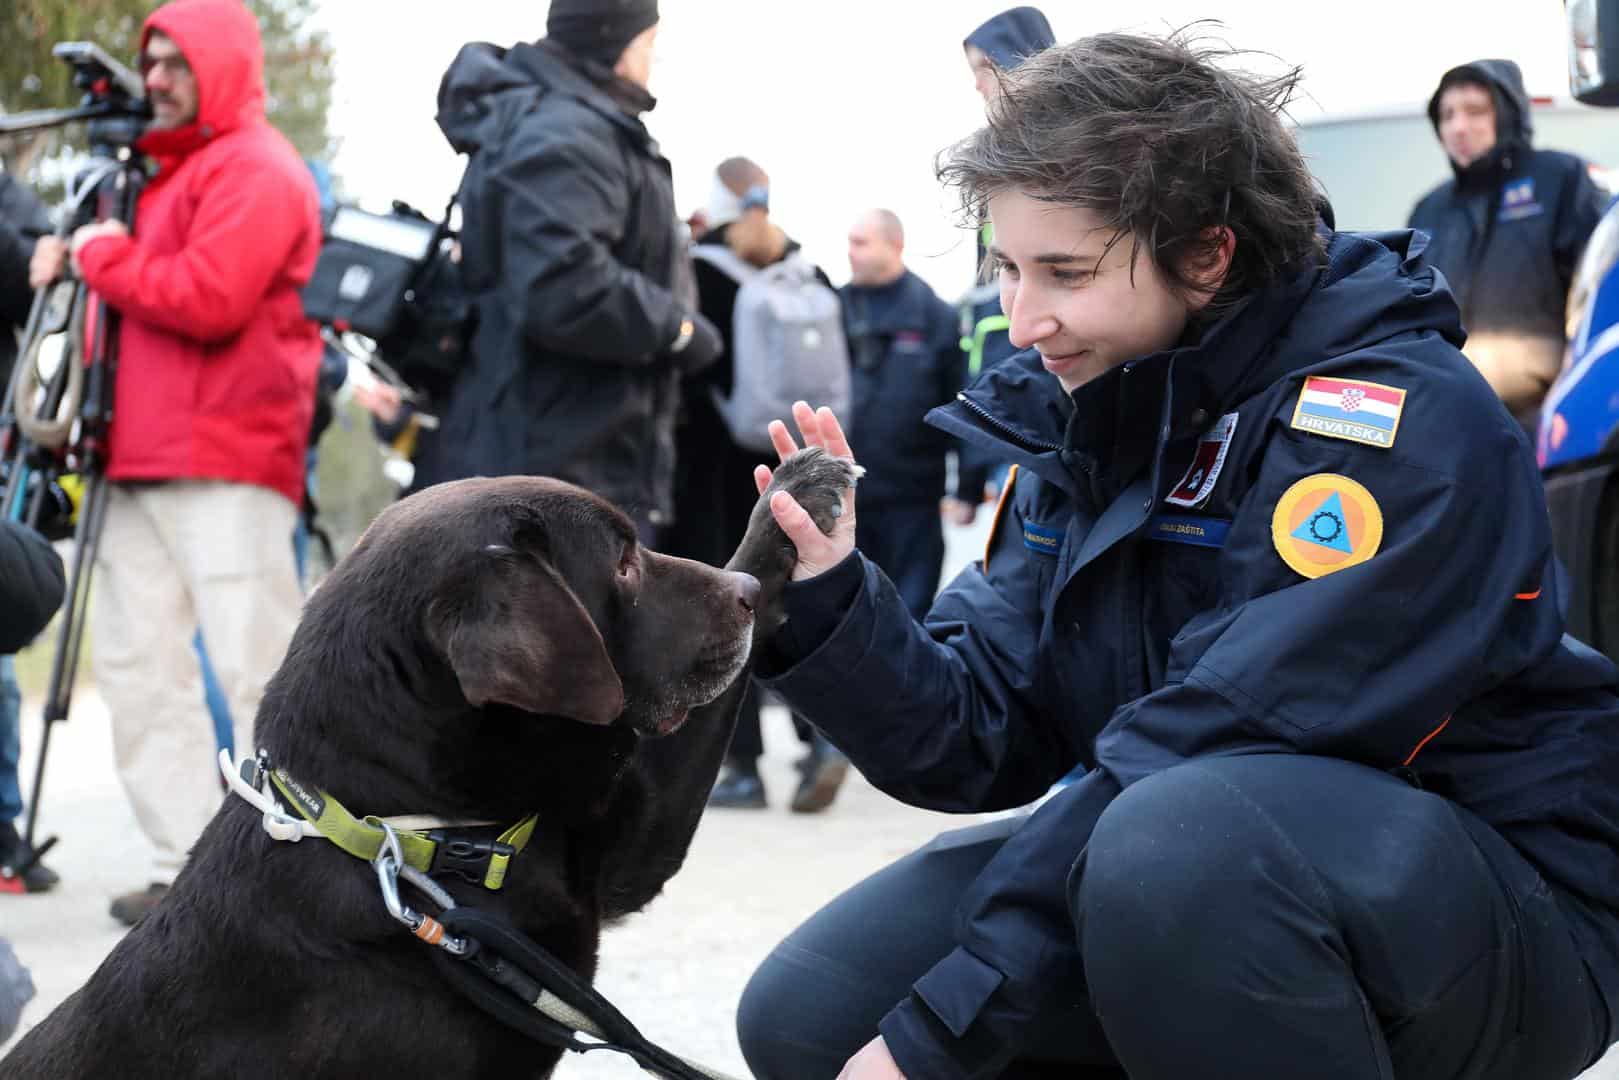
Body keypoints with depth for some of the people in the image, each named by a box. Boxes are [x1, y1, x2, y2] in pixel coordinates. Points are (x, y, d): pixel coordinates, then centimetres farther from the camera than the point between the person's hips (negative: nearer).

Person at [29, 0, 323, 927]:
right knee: (140, 664, 6)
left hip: (226, 467, -10)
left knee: (258, 670, -7)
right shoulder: (176, 171, 23)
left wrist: (102, 255, -6)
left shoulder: (257, 169, -7)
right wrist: (90, 259, 5)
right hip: (146, 464, 10)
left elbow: (209, 301, -19)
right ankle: (190, 868, 10)